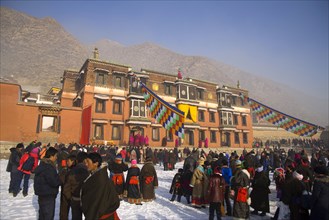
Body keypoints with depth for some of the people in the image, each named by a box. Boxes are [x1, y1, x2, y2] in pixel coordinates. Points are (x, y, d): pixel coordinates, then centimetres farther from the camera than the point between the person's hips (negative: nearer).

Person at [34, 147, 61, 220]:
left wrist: (58, 178, 2)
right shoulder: (48, 167, -26)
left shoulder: (42, 164, 7)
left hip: (42, 194, 10)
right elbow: (54, 182, -27)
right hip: (48, 196, -10)